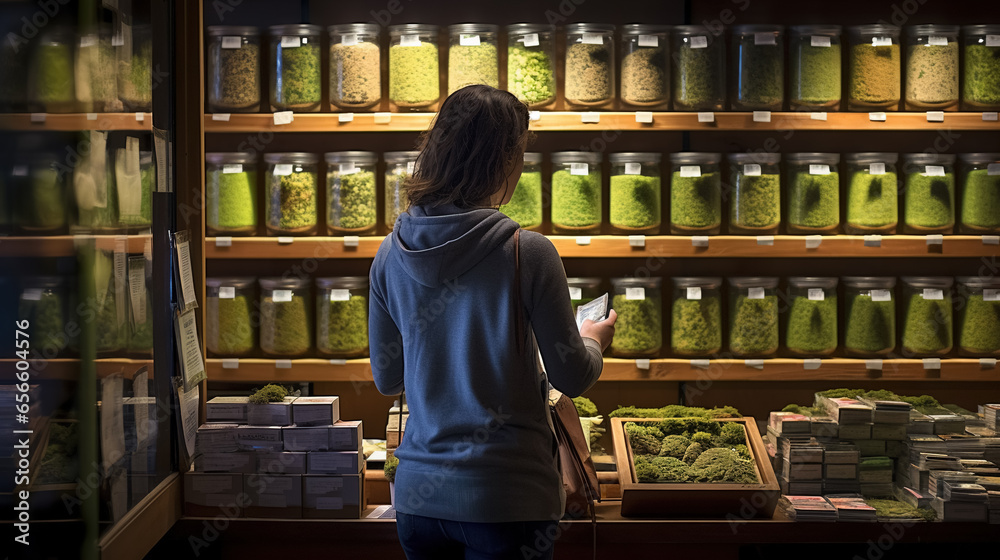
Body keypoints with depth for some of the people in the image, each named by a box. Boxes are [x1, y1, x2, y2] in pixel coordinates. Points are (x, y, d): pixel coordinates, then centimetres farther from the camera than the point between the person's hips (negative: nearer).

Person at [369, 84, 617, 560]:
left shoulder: (391, 253, 0)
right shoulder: (527, 253, -14)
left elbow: (386, 381, 9)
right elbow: (572, 378, -6)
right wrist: (594, 341, 16)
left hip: (417, 493, 5)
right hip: (504, 500, -4)